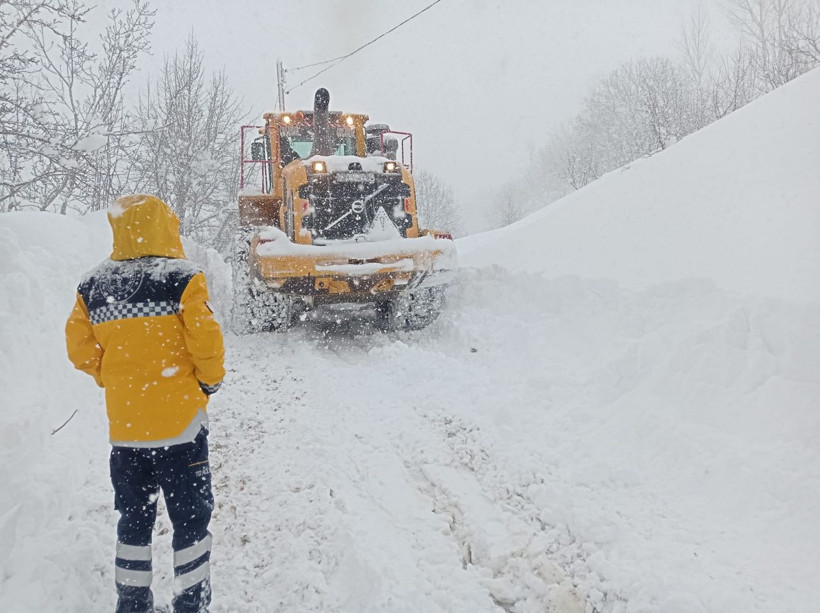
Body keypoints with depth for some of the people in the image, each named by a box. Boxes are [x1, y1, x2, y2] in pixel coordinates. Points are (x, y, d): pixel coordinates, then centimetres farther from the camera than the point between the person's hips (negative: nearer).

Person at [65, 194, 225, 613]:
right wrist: (211, 380, 1)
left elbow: (80, 348, 5)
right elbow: (205, 340, -17)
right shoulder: (182, 279, -14)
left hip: (123, 424, 5)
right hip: (179, 420, -4)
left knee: (134, 517, 18)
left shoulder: (93, 287, 1)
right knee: (190, 516, 9)